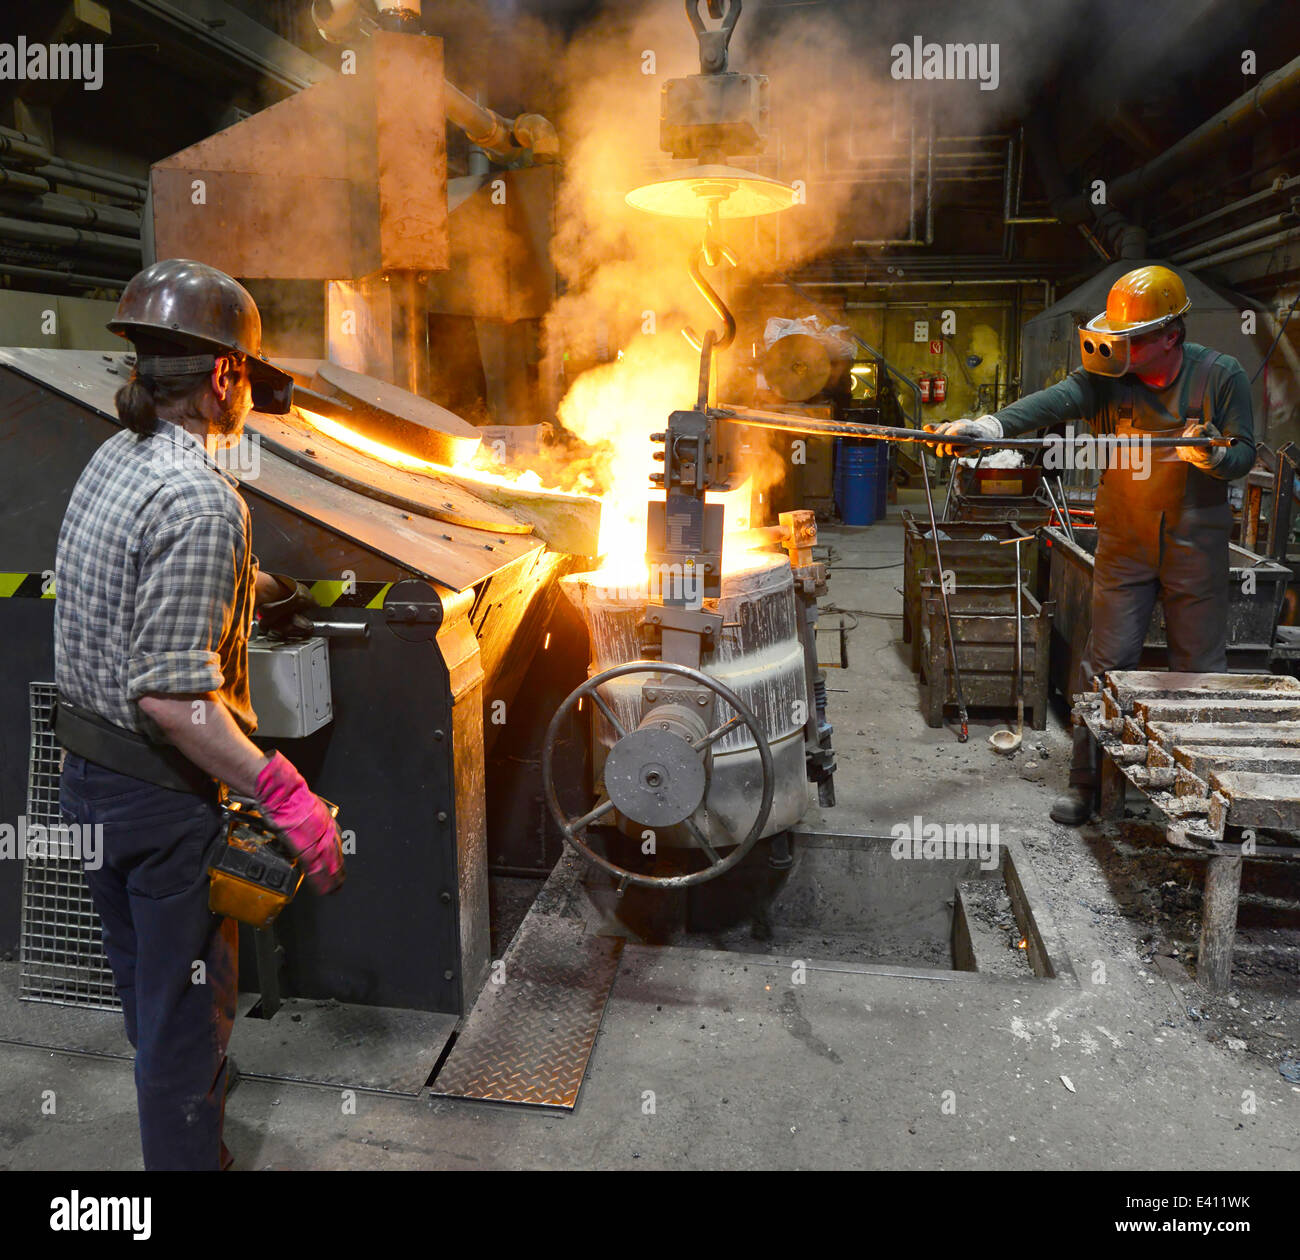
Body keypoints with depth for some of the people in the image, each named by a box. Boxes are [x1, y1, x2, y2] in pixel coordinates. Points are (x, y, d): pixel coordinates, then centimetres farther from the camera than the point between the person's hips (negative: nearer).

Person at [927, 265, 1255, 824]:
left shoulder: (1220, 375, -5)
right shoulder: (1107, 377, -6)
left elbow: (1245, 451, -1)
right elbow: (1053, 402, -24)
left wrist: (1214, 458, -25)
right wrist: (989, 426, -43)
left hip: (1196, 544, 0)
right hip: (1124, 543, 0)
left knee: (1200, 666, 8)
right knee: (1105, 662, 2)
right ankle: (1086, 782, 13)